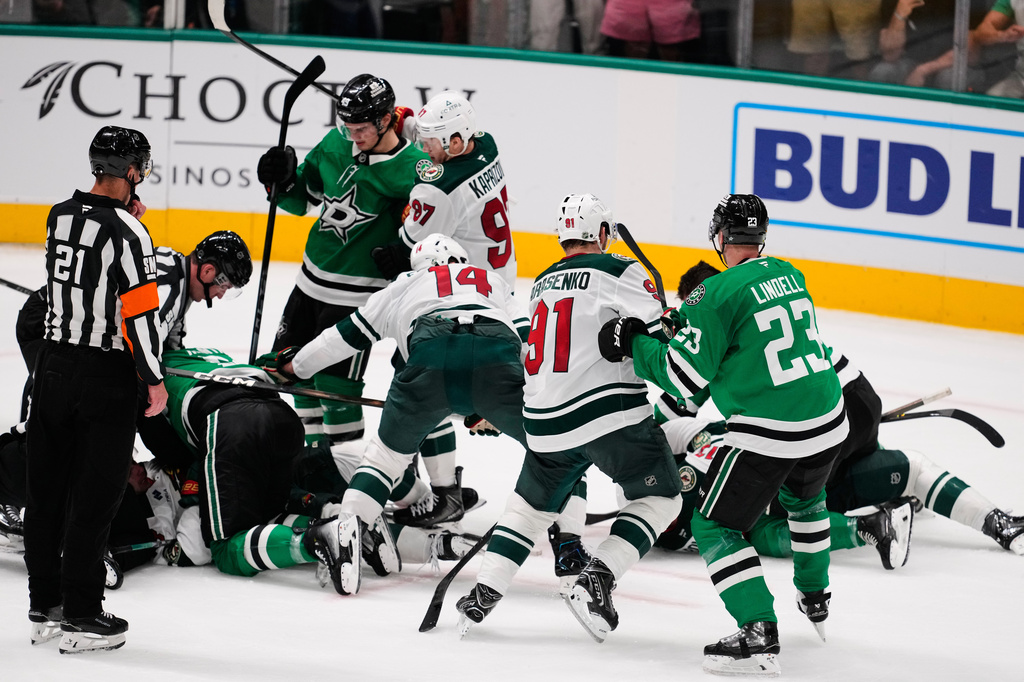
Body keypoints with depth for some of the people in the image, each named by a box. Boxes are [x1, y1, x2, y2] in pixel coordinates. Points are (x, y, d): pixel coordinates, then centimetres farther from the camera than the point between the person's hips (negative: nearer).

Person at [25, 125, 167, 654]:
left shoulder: (59, 216, 4)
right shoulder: (126, 233, -17)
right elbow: (138, 313, -19)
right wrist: (154, 380, -8)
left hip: (54, 367, 7)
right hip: (106, 377, -7)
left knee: (48, 489, 11)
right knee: (94, 496, 0)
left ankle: (44, 608, 19)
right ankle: (82, 616, 3)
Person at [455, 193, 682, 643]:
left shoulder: (541, 285, 18)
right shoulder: (616, 271, -4)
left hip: (547, 421, 6)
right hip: (610, 412, -6)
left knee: (531, 503, 24)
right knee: (659, 498, 7)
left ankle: (483, 594, 13)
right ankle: (595, 582, -8)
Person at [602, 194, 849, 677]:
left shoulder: (718, 293, -13)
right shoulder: (789, 275, 10)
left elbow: (683, 377, -11)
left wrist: (635, 344, 3)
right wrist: (685, 322, 28)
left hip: (768, 434, -7)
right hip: (828, 423, 7)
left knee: (715, 526, 4)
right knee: (804, 501, 36)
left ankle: (759, 636, -9)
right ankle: (814, 601, 50)